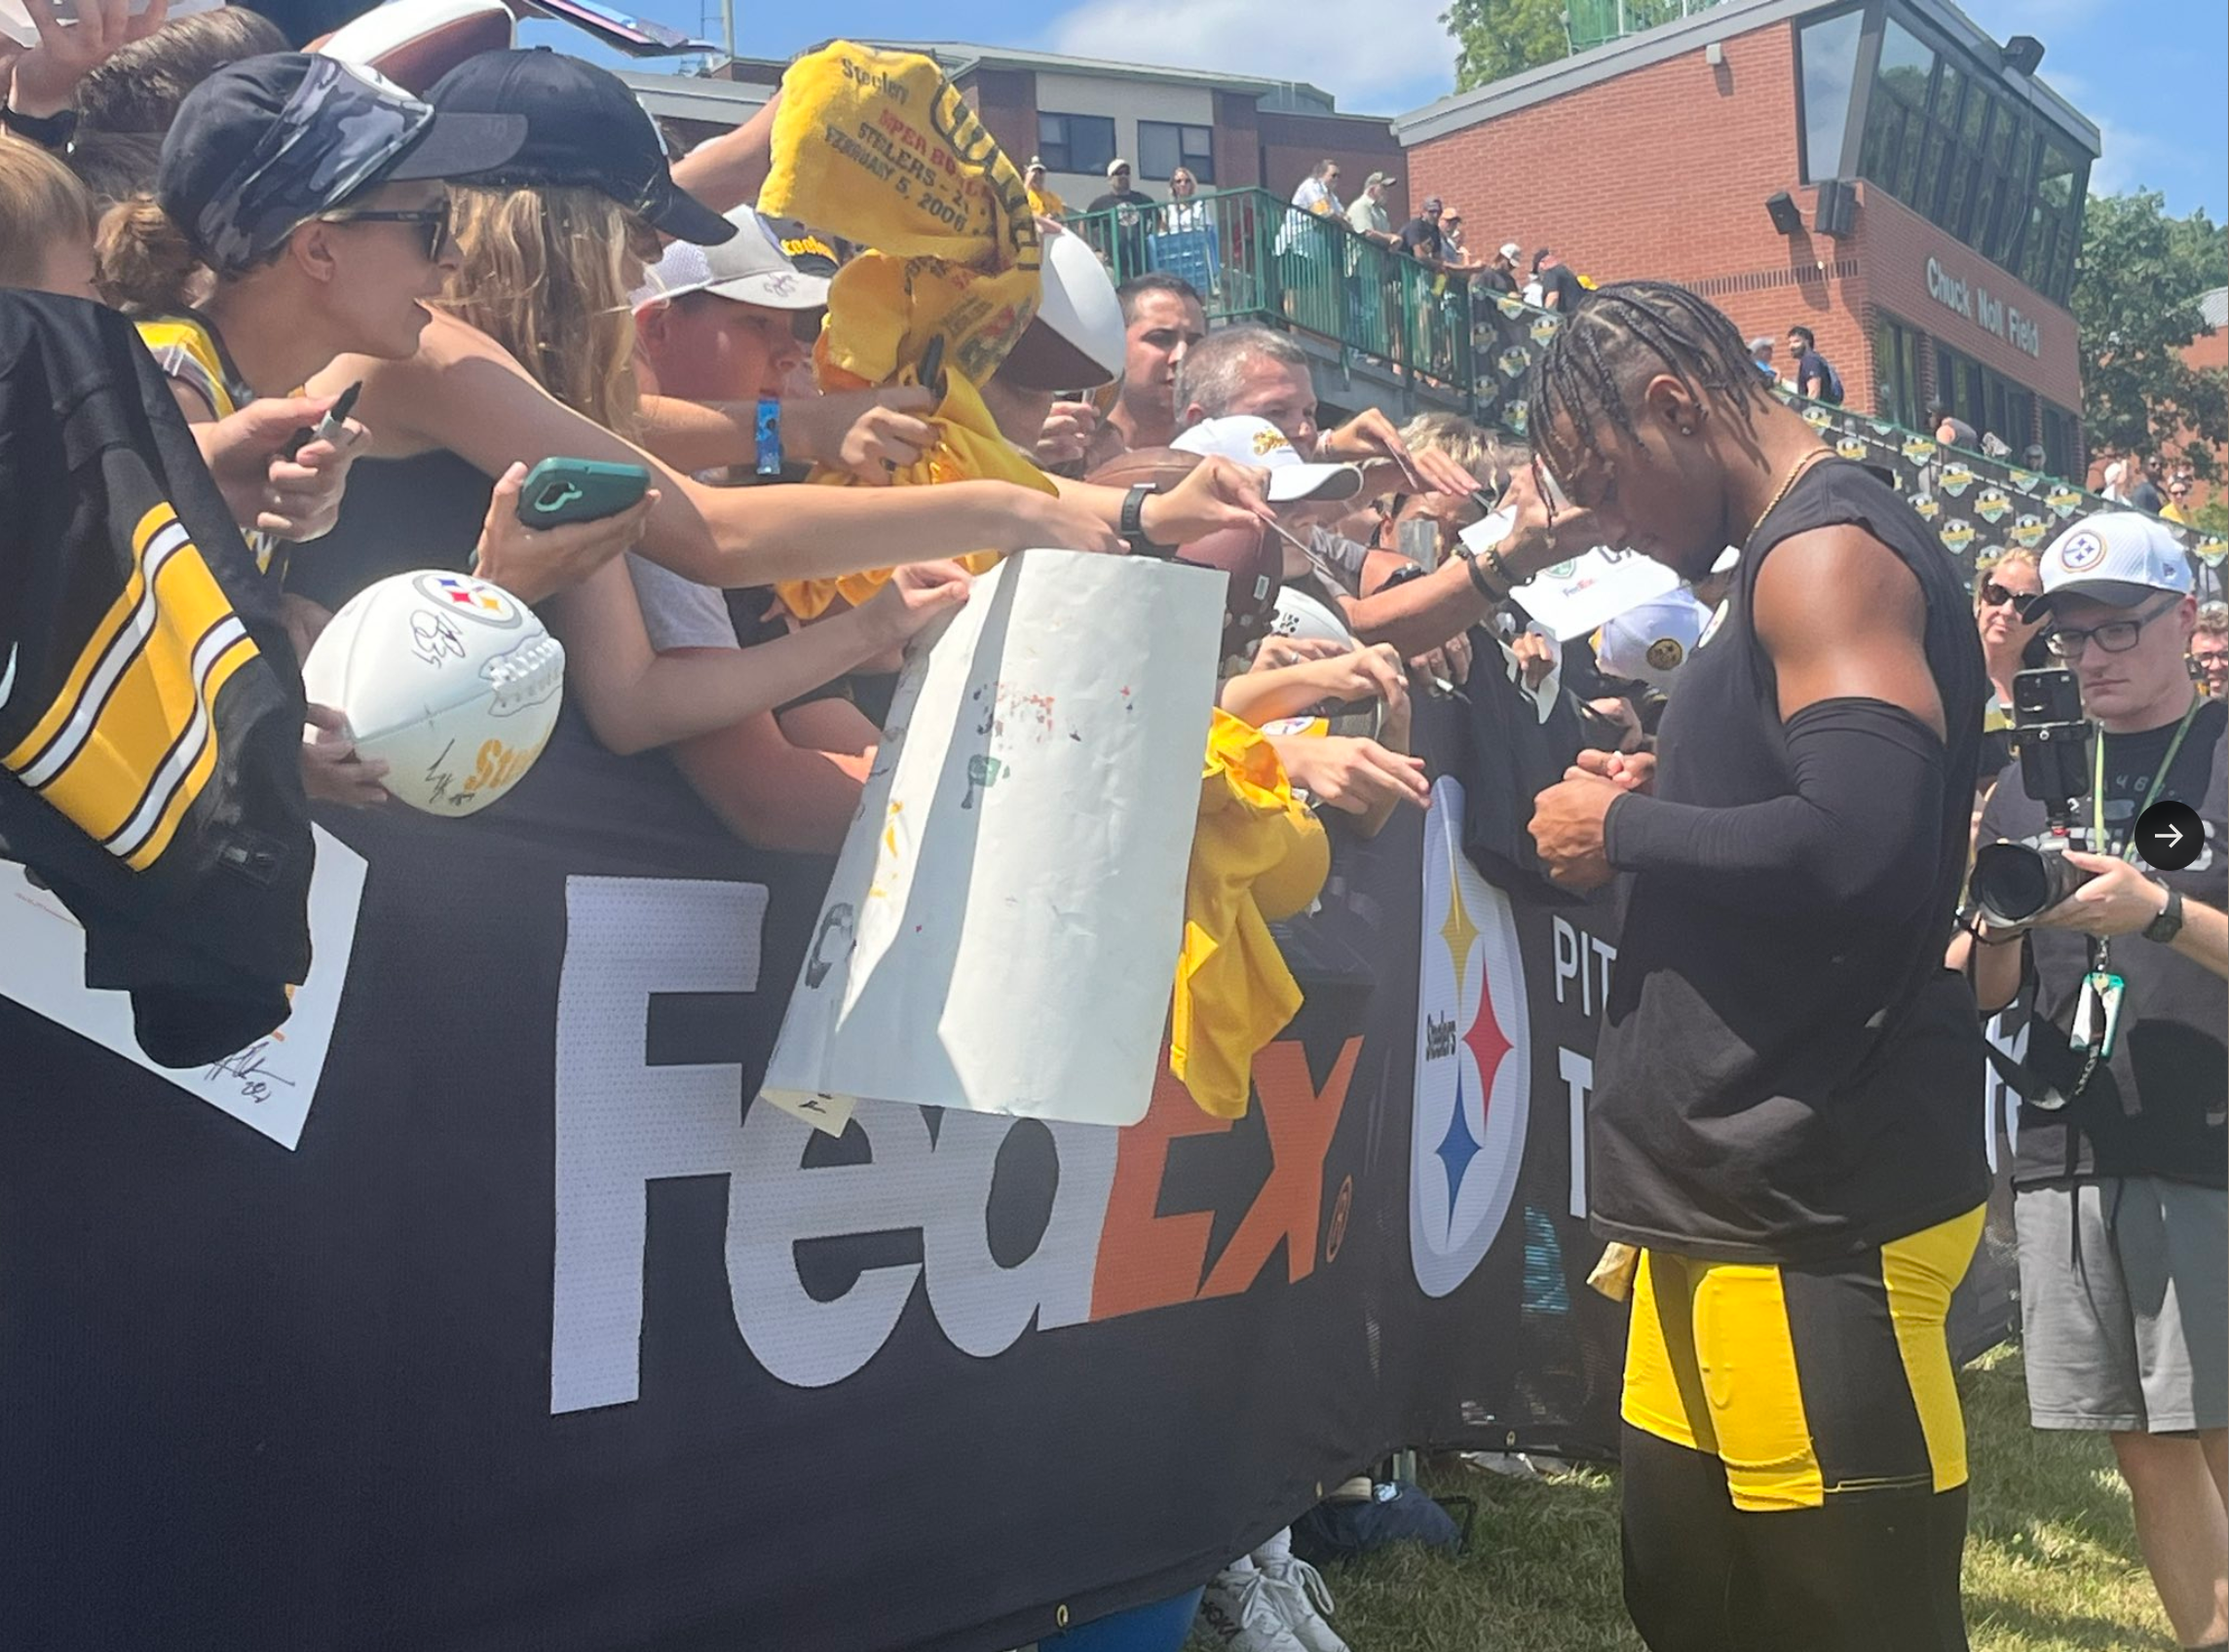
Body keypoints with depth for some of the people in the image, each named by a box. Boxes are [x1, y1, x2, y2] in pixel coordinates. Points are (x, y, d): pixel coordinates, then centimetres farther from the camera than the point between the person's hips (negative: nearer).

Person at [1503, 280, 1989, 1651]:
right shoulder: (1805, 556, 18)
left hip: (1819, 1200, -10)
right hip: (1739, 1183, 10)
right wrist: (1655, 803, 8)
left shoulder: (1829, 551, -13)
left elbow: (1855, 845, -27)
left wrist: (1622, 829, -13)